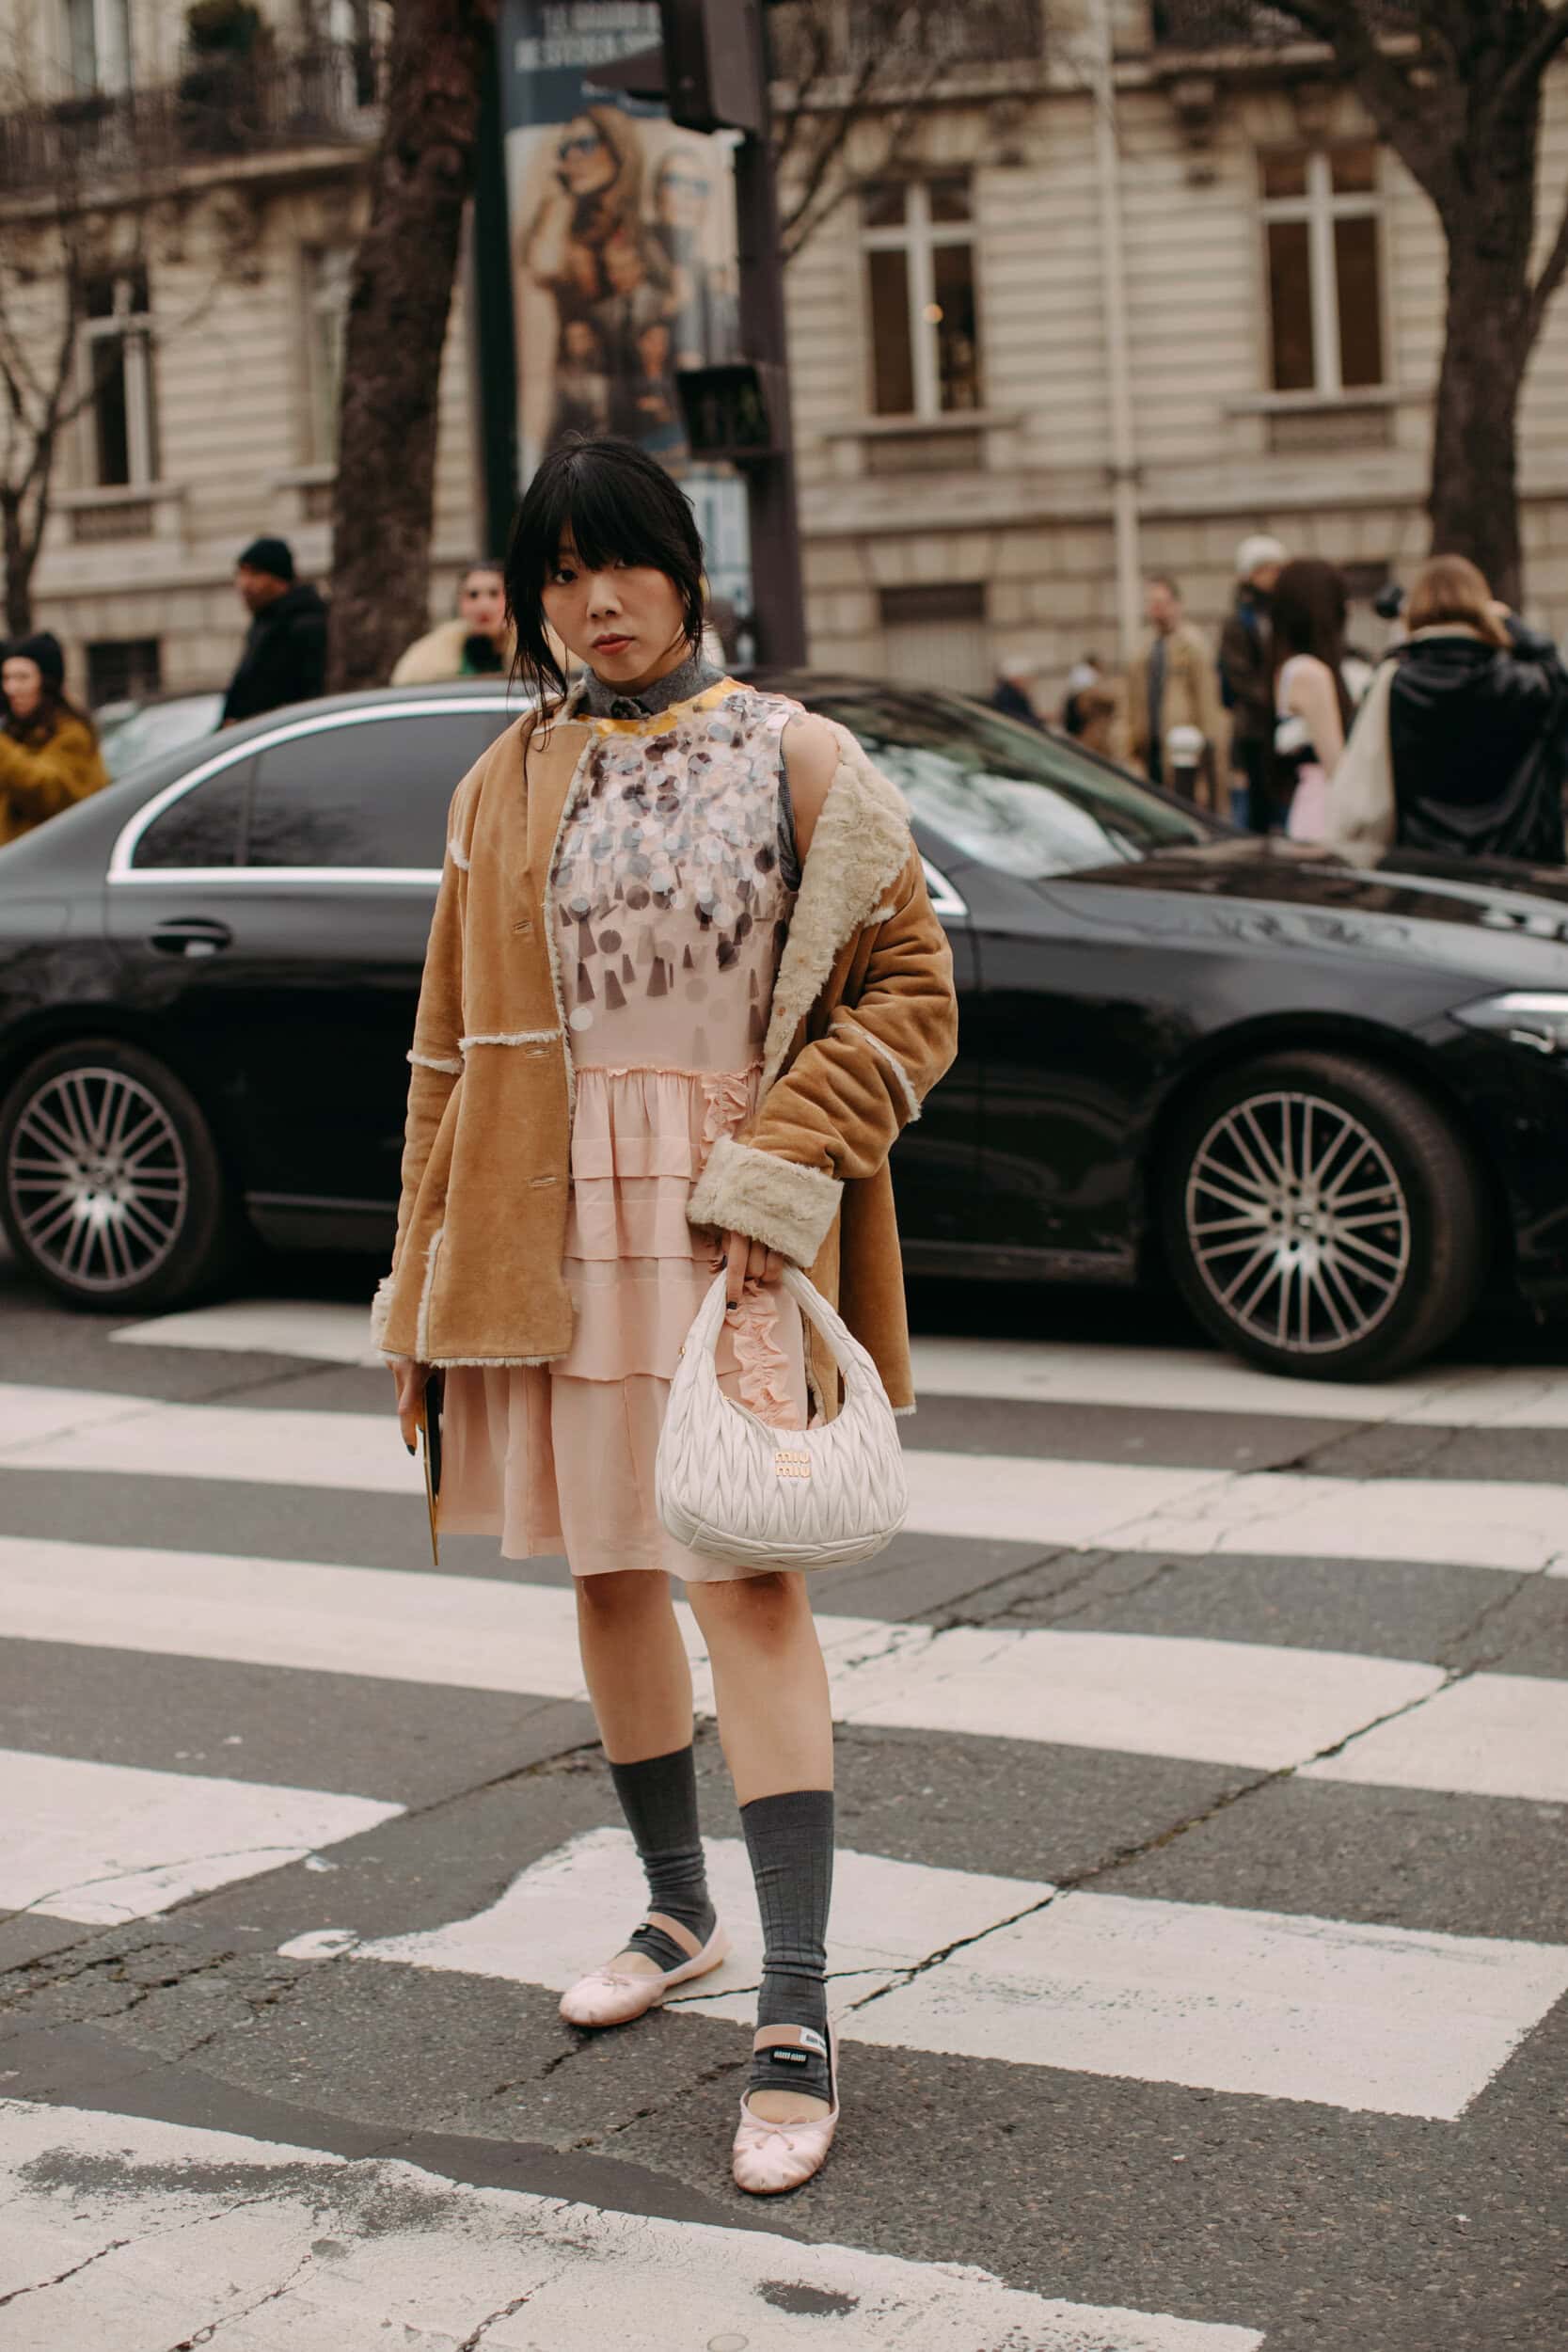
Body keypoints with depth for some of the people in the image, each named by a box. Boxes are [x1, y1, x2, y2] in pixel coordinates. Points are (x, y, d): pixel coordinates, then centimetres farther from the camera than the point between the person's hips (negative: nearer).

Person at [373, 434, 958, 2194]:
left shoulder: (791, 761, -1)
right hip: (553, 1224, 5)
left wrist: (776, 1167, -13)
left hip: (728, 1224, -4)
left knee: (747, 1581, -11)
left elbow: (909, 993, -3)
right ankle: (677, 1911, 33)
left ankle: (796, 2018, -11)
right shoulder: (505, 790, 10)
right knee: (605, 1569, 13)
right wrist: (430, 1263, 10)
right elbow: (454, 1039, 14)